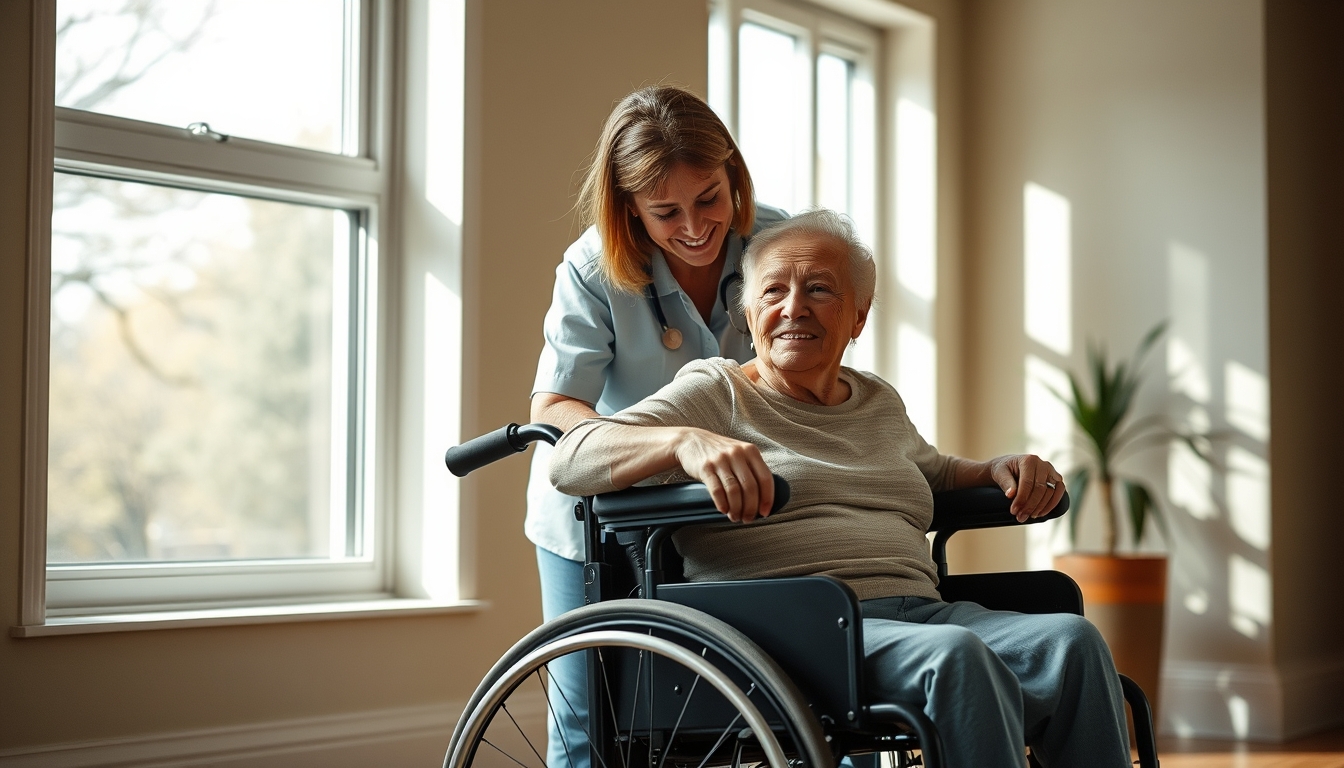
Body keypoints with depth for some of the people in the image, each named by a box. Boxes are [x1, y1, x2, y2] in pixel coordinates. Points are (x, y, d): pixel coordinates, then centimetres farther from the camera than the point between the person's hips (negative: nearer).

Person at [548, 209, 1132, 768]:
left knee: (1072, 640, -22)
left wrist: (1004, 470, 22)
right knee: (957, 655, -35)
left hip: (922, 611, 6)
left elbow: (937, 474, 46)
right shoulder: (717, 392, 7)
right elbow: (570, 461, -6)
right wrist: (686, 441, -25)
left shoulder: (880, 403, 26)